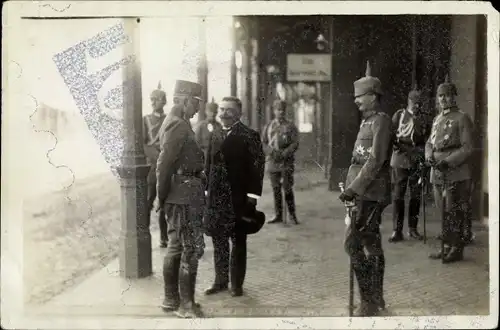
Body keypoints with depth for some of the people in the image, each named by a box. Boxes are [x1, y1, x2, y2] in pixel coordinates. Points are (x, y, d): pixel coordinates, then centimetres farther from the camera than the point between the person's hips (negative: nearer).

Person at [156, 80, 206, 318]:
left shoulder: (175, 123, 16)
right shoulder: (178, 125, -16)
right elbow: (164, 163, -21)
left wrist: (164, 197, 15)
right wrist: (163, 195, -12)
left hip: (179, 195, 10)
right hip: (185, 194, -10)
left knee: (176, 247, 15)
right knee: (192, 248, -4)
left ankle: (171, 299, 25)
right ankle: (186, 304, 3)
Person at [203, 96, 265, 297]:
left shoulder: (249, 136, -6)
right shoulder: (215, 137, 10)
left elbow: (257, 166, -11)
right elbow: (209, 166, 11)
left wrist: (252, 195, -16)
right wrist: (206, 190, 5)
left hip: (238, 198, -5)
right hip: (216, 197, 5)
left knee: (238, 242, 7)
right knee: (218, 241, 13)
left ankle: (236, 284, 18)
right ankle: (220, 281, 25)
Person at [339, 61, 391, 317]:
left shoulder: (381, 121, -11)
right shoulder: (367, 122, 15)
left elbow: (376, 161, -20)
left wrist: (353, 189, -21)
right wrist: (352, 188, 10)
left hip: (371, 194, -9)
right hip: (364, 193, 9)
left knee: (353, 243, -11)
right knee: (372, 244, 14)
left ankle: (368, 302, -3)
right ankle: (377, 298, 25)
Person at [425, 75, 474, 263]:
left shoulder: (462, 118, -6)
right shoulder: (437, 119, 15)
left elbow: (467, 148, -11)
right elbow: (429, 143, 18)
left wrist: (448, 161, -21)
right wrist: (429, 156, -4)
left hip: (456, 173, -7)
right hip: (437, 173, 7)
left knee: (454, 213, -1)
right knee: (443, 212, 13)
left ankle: (457, 249, 10)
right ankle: (447, 246, 24)